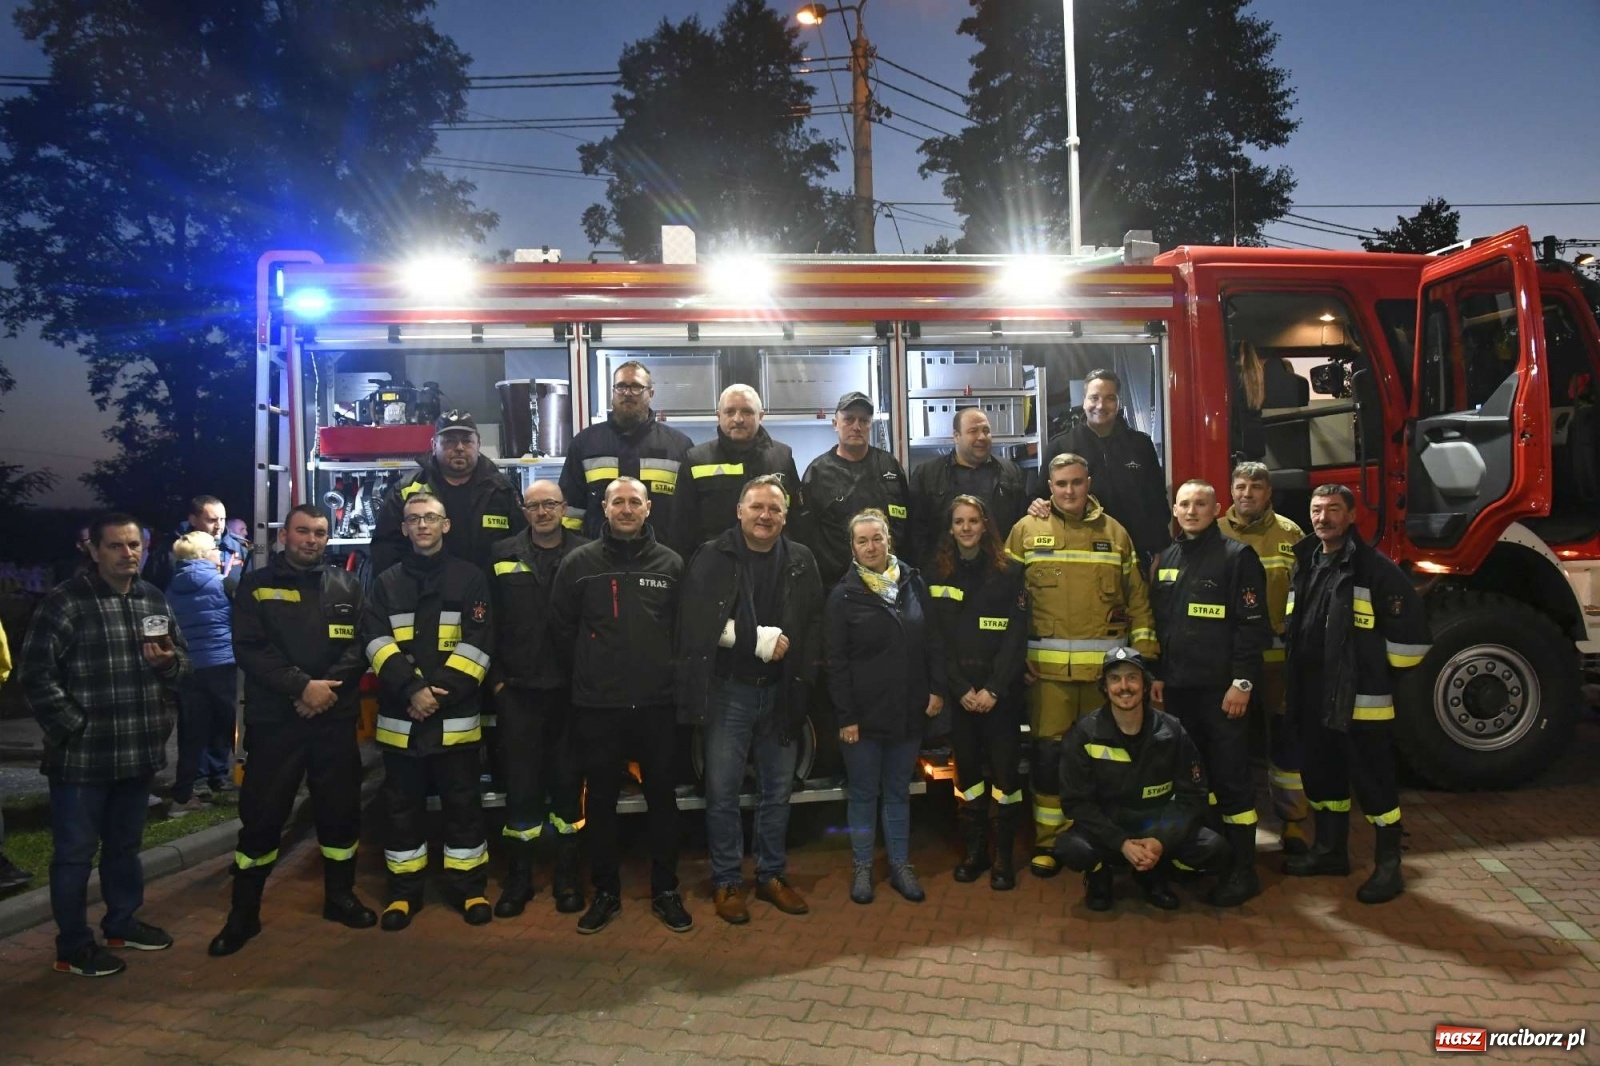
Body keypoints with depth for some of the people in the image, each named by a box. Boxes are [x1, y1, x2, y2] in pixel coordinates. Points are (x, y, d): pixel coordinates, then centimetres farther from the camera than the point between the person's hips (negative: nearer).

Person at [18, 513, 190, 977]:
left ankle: (122, 922, 37)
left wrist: (169, 662, -6)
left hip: (138, 751, 6)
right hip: (81, 755, -6)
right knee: (75, 851, 6)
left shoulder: (154, 600, 9)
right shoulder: (64, 602, -11)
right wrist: (73, 728, -16)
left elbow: (184, 660, 17)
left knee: (125, 844, 20)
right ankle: (73, 947, 20)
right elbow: (35, 673, -14)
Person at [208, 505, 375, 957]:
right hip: (274, 720, -2)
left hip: (336, 719, 2)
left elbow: (362, 643, 0)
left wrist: (329, 685, -16)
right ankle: (244, 913, 17)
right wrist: (302, 686, -18)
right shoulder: (256, 585, 4)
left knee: (341, 810, 10)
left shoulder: (347, 585, 9)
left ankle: (340, 896, 27)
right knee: (261, 815, 3)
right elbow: (250, 648, -8)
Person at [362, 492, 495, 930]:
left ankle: (469, 887, 18)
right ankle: (403, 890, 23)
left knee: (462, 802, 5)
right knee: (402, 804, 10)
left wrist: (440, 692, -14)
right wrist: (412, 689, -17)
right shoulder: (386, 582, 9)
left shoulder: (471, 579, 3)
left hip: (456, 714, -2)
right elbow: (376, 642, -3)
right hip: (400, 714, 2)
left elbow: (477, 644, -4)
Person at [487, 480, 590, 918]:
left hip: (571, 688, -1)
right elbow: (489, 622, 5)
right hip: (518, 688, 1)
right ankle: (519, 876, 19)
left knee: (568, 781, 8)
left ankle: (566, 874, 21)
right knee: (521, 783, 6)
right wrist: (496, 677, 0)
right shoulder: (503, 555, 6)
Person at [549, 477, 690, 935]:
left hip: (657, 703, 0)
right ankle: (605, 892, 24)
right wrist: (590, 670, 6)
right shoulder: (579, 563, 0)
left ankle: (666, 891, 23)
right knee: (601, 801, 10)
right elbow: (561, 626, 7)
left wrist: (667, 669, 3)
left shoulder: (671, 563, 2)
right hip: (597, 706, 0)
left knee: (662, 797, 10)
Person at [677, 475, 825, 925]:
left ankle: (772, 875, 28)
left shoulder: (801, 561, 4)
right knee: (723, 791, 5)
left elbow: (814, 625, 5)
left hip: (781, 691, 3)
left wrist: (802, 678, -7)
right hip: (727, 690, -3)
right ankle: (727, 882, 19)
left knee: (777, 790, 12)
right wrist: (759, 639, -17)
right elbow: (698, 621, -14)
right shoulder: (713, 557, -5)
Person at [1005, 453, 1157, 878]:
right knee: (1049, 752, 2)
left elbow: (1137, 599, 9)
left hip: (1106, 664, 2)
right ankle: (1047, 841, 16)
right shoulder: (1026, 531, 3)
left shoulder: (1114, 532, 9)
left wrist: (1145, 656, 4)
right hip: (1047, 666, -2)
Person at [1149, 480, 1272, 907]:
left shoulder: (1237, 556, -5)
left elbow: (1253, 625, -10)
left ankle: (1242, 870, 6)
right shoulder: (1166, 560, 13)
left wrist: (1242, 682, -16)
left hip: (1221, 687, -6)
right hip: (1178, 687, 6)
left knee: (1231, 778, -1)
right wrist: (1157, 676, 13)